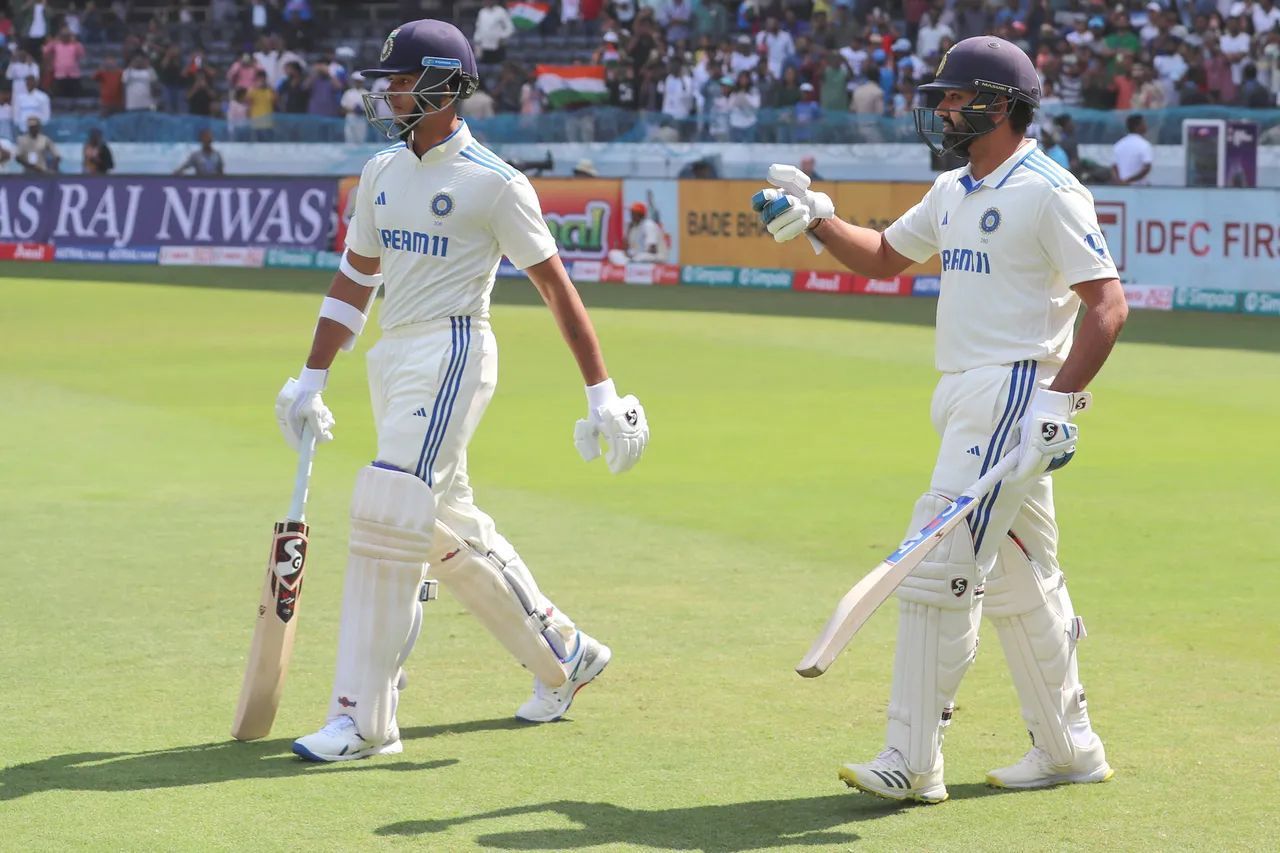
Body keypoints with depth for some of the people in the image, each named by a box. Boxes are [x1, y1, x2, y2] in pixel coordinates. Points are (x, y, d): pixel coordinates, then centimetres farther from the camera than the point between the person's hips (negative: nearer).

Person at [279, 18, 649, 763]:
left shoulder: (494, 183, -8)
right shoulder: (382, 173, 12)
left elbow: (557, 286, -7)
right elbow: (355, 279, 19)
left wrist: (602, 395, -10)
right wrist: (313, 379, 16)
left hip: (451, 353, -8)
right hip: (392, 359, 8)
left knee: (388, 514, -16)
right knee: (448, 527, 13)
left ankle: (364, 716, -14)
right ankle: (563, 653, 31)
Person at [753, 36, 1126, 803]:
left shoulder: (1048, 192, -12)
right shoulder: (953, 193, 15)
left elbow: (1108, 303, -17)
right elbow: (884, 257, 29)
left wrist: (1058, 401, -25)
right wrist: (813, 220, 14)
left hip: (1014, 395, -9)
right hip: (966, 397, 9)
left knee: (939, 566, -13)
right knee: (1019, 579, 14)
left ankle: (914, 763, -12)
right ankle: (1070, 749, 24)